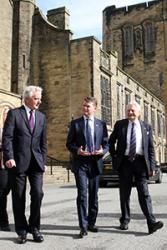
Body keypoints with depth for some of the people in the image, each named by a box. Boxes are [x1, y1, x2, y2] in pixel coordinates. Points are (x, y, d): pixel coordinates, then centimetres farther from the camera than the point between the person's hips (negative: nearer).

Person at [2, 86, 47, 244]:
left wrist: (43, 160, 8)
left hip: (36, 162, 3)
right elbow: (7, 137, -8)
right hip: (18, 161, -3)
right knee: (18, 197, 5)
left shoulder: (41, 117, 14)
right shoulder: (14, 113, 0)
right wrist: (9, 157, -18)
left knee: (37, 194, -6)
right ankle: (22, 231, 20)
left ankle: (34, 228, 13)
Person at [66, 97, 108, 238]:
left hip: (95, 163, 3)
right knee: (82, 194, -10)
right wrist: (77, 150, -16)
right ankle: (83, 226, -3)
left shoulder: (101, 124, 9)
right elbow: (69, 143, 3)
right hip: (80, 163, -2)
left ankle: (91, 223, 26)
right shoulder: (75, 123, 5)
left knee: (94, 195, 11)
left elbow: (106, 143, 10)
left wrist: (102, 150, -11)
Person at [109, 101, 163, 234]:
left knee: (144, 193, -6)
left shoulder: (146, 127, 7)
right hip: (125, 162, 1)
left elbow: (151, 148, 6)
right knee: (125, 193, 8)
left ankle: (151, 223, -7)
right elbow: (111, 142, 16)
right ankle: (125, 220, 20)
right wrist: (114, 156, 7)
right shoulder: (120, 124, 6)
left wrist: (152, 166, -1)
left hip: (140, 162, 0)